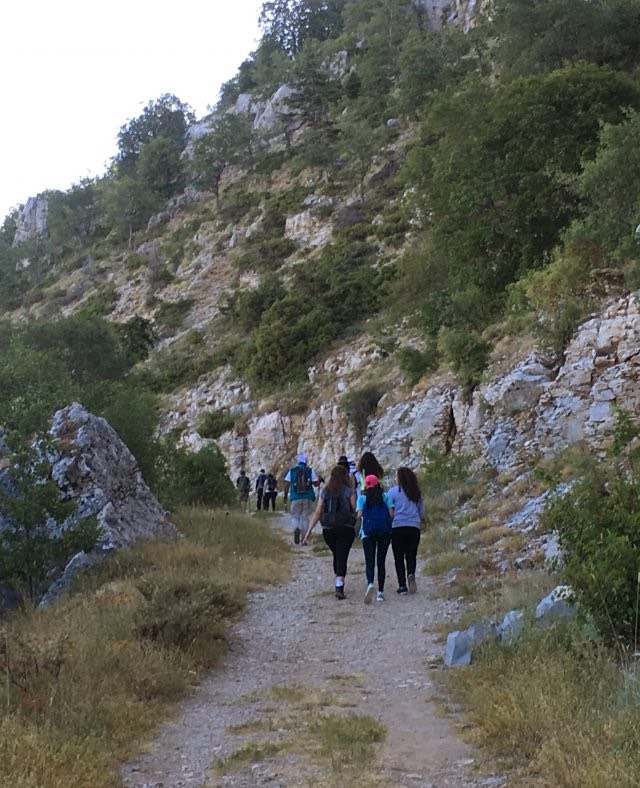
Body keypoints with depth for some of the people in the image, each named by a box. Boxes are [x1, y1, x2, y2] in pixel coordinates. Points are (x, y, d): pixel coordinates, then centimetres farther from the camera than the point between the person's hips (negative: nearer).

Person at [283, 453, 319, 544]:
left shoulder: (291, 471, 1)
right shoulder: (310, 471, -1)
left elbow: (286, 484, -2)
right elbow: (316, 483, -2)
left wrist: (286, 496, 7)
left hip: (295, 497, 0)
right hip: (307, 497, 0)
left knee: (295, 516, 10)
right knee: (305, 516, 10)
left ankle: (296, 529, -21)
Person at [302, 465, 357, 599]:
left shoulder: (324, 491, 6)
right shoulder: (349, 491, -4)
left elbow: (317, 513, 3)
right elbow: (355, 511, -9)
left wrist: (309, 530, 5)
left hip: (328, 530, 4)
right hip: (346, 529, -4)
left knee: (336, 555, 21)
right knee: (342, 557, -2)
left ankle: (338, 583, 30)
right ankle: (339, 586, -14)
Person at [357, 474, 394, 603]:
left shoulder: (362, 498, 3)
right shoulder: (386, 497, 4)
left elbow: (359, 515, -7)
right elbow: (391, 514, -4)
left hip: (368, 533, -1)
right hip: (384, 532, 1)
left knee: (370, 562, -3)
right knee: (381, 562, 10)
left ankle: (370, 584, -31)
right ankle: (380, 592, 10)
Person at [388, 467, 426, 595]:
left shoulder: (393, 491, -4)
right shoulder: (417, 493, 6)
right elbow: (423, 513, 12)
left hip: (398, 527, -2)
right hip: (414, 527, 2)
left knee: (399, 558, 6)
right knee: (411, 555, 11)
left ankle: (402, 585, 2)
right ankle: (411, 574, -17)